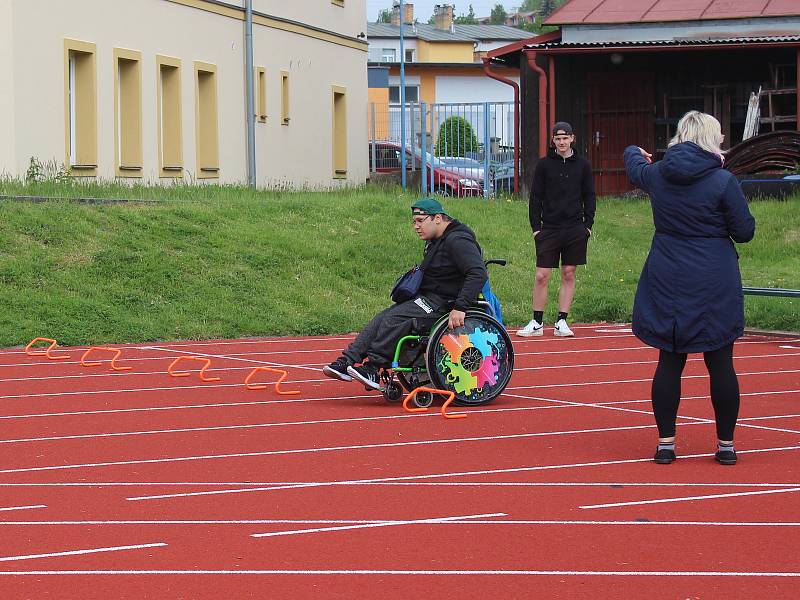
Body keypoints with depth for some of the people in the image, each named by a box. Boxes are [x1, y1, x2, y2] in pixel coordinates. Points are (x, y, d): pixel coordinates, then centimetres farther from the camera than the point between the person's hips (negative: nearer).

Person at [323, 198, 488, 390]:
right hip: (428, 298, 10)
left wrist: (460, 308, -32)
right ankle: (347, 361, -13)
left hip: (443, 303, -10)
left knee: (395, 318, -24)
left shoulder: (457, 241, -15)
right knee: (381, 319, -5)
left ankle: (372, 367, -23)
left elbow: (478, 273, -26)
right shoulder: (435, 241, 17)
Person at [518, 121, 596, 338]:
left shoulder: (582, 164, 5)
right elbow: (535, 197, 4)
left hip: (575, 229, 1)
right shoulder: (544, 164, 2)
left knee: (568, 275, 5)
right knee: (541, 276, -3)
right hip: (549, 228, -1)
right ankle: (537, 323, 6)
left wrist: (588, 224, 2)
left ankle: (561, 322, 11)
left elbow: (589, 196, 10)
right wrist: (536, 227, -3)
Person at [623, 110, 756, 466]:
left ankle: (665, 442, 10)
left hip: (667, 283, 4)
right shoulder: (722, 181, -13)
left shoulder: (656, 174, 1)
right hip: (715, 285, -4)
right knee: (721, 363, 5)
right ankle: (726, 444, 11)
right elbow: (745, 232, -8)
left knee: (669, 361, 8)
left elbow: (635, 168, 26)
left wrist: (634, 152, 50)